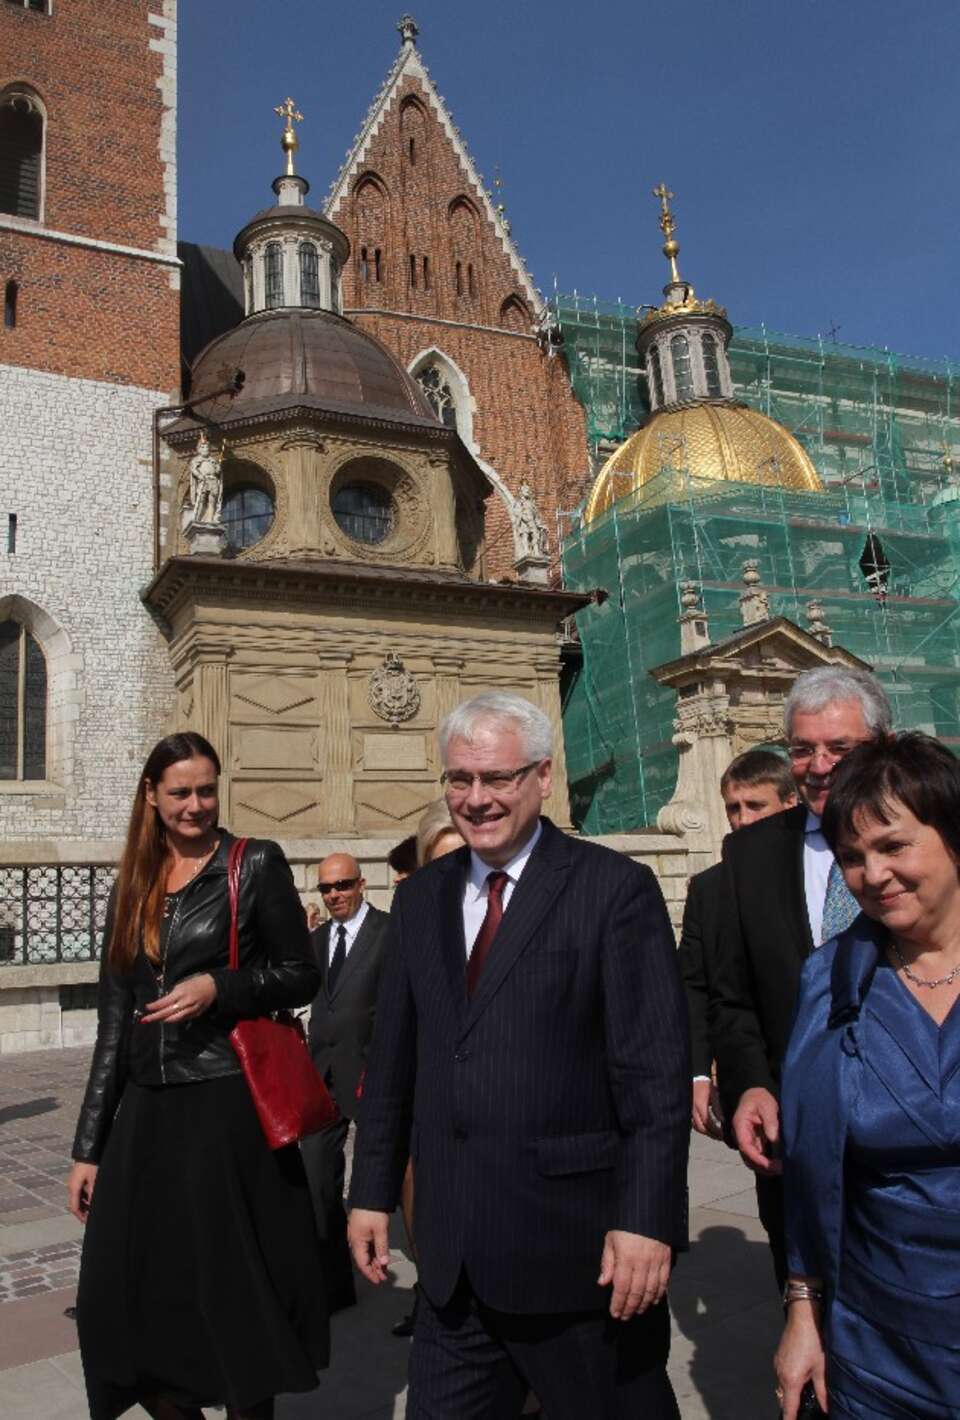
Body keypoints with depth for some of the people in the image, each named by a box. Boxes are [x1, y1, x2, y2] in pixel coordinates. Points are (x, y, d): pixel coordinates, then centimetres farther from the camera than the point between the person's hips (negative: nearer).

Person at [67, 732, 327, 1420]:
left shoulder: (256, 865, -2)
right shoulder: (135, 887, 10)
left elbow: (302, 975, -1)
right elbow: (114, 1025, 10)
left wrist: (218, 987, -17)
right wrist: (89, 1147, 9)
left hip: (228, 1106, -4)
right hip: (144, 1112, 5)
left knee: (234, 1291, 4)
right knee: (133, 1294, 8)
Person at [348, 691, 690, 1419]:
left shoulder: (616, 887, -9)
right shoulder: (421, 897, 7)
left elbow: (656, 1071, -12)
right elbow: (393, 1057, 11)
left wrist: (647, 1219, -16)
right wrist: (373, 1190, 11)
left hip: (577, 1243, -4)